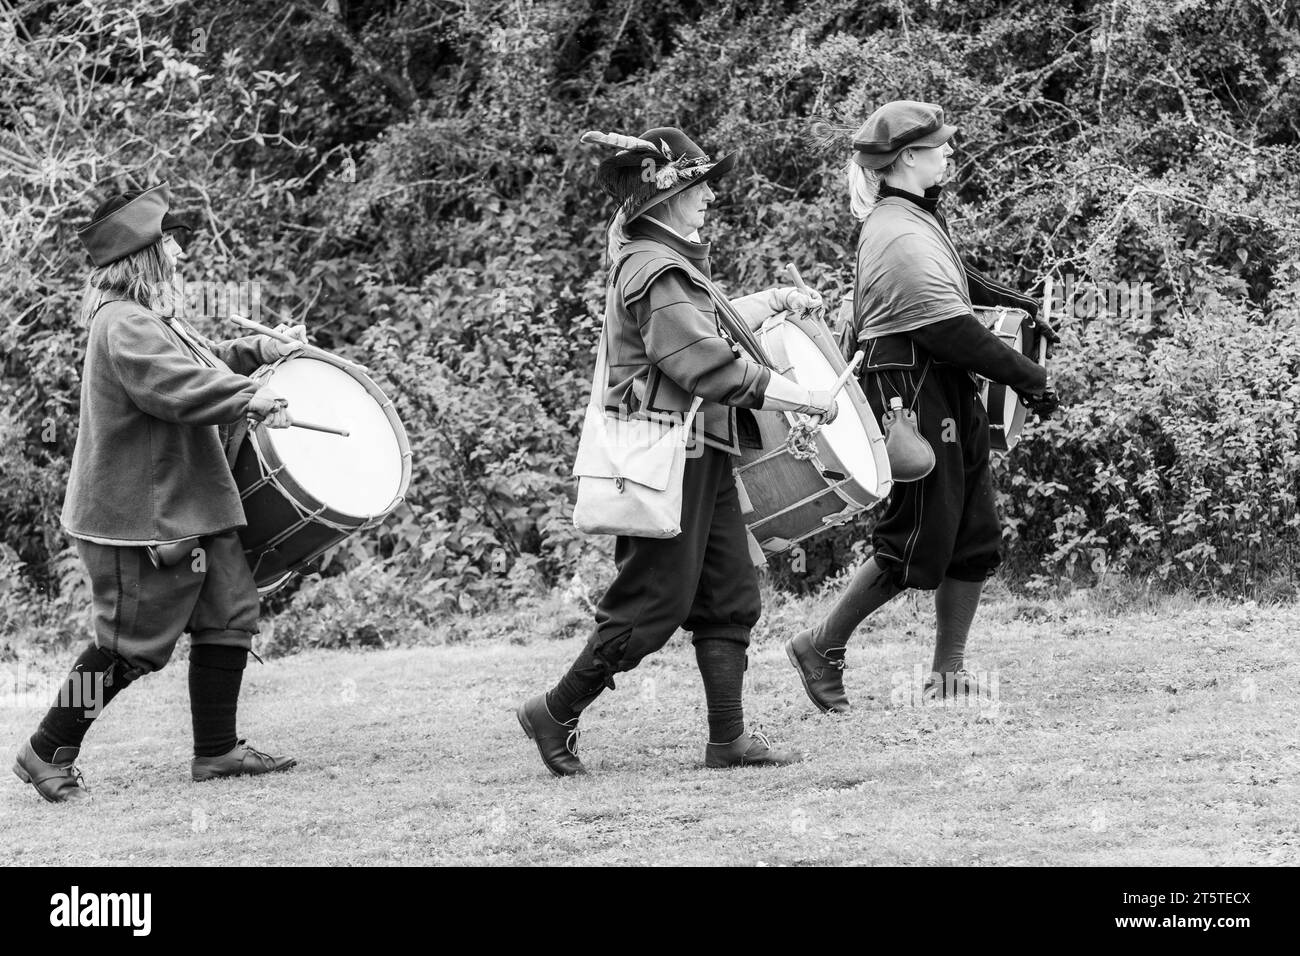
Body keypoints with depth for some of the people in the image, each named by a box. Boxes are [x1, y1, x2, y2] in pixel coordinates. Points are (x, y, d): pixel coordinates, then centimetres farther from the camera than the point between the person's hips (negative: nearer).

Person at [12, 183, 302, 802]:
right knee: (132, 645, -5)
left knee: (229, 615, 10)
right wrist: (249, 399, -28)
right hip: (140, 519, -11)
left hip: (188, 509, 11)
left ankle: (216, 750, 17)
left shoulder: (148, 321, 15)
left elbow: (196, 363, 29)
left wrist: (258, 350, 18)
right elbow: (176, 387, -31)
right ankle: (47, 755, 6)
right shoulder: (124, 326, -20)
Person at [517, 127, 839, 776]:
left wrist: (774, 301, 25)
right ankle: (555, 714, 9)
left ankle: (728, 739, 11)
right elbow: (710, 367, -23)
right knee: (653, 605, -3)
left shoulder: (673, 262, 14)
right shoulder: (654, 273, -18)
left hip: (703, 455, 10)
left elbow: (712, 326, 32)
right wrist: (803, 400, -17)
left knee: (730, 595, 9)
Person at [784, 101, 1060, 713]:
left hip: (950, 393, 10)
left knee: (976, 538, 10)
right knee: (918, 540, -4)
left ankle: (948, 674, 17)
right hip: (912, 392, -10)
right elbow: (953, 331, -22)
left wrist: (1017, 304, 21)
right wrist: (1028, 379, -14)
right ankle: (822, 648, 10)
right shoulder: (902, 237, -20)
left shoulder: (918, 219, 13)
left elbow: (955, 284, 32)